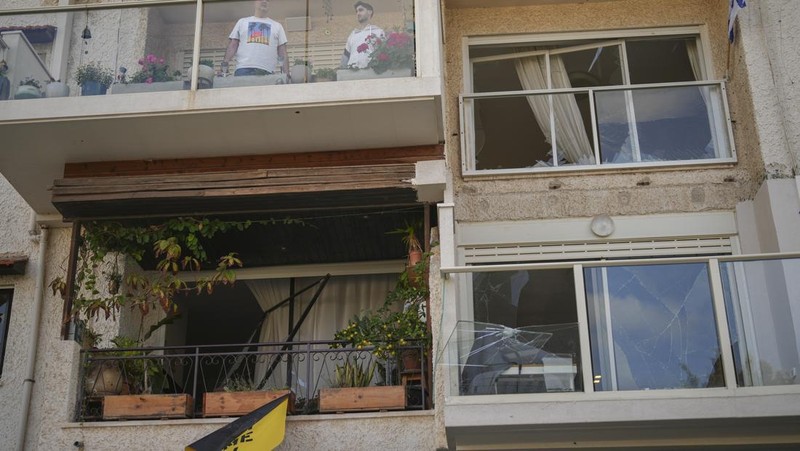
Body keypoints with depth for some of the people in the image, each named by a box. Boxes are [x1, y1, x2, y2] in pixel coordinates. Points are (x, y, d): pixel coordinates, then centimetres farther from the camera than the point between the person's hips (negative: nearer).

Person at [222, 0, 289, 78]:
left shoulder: (277, 26, 20)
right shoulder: (242, 22, 20)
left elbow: (283, 54, 14)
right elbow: (233, 45, 13)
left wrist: (286, 74, 2)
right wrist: (225, 63, -2)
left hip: (266, 71, 0)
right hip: (244, 69, 0)